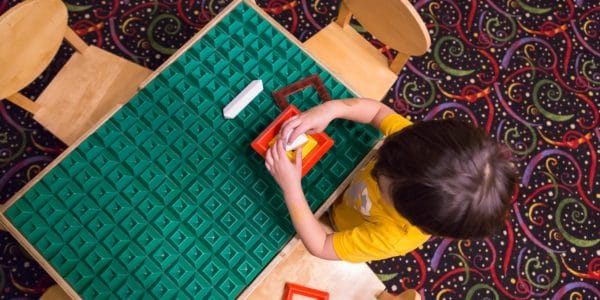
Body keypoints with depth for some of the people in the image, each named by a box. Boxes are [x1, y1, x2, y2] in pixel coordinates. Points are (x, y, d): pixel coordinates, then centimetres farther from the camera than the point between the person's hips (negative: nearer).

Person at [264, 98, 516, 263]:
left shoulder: (393, 238, -45)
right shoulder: (419, 149, -38)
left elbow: (320, 247, -37)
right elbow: (378, 110, -23)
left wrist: (291, 187, -45)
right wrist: (331, 109, -41)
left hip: (342, 221, -3)